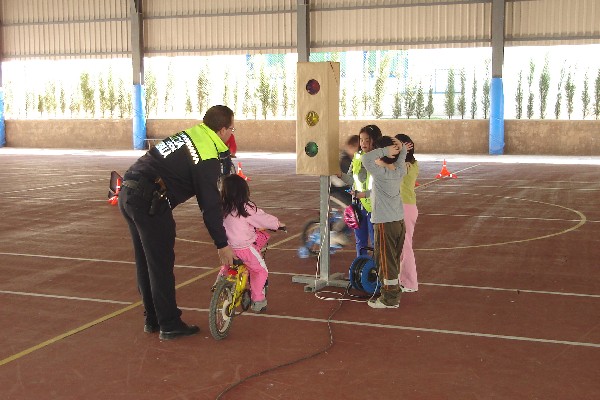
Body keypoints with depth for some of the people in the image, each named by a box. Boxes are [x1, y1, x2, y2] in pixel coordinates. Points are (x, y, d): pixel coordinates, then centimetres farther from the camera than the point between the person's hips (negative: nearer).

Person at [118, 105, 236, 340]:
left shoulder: (190, 134, 15)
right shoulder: (209, 157, -11)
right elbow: (210, 205, -10)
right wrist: (222, 244, -3)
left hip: (128, 192, 9)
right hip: (149, 201, -9)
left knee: (146, 262, 17)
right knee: (161, 264, 1)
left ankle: (152, 320, 29)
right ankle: (169, 325, 11)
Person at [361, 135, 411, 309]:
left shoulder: (382, 174, -19)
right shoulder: (400, 172, 3)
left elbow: (366, 159, -29)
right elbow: (401, 160, 23)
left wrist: (385, 150, -23)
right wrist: (402, 149, 7)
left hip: (385, 224, -8)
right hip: (399, 222, 8)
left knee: (386, 262, 2)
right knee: (394, 261, 17)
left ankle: (390, 299, 9)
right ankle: (394, 294, 26)